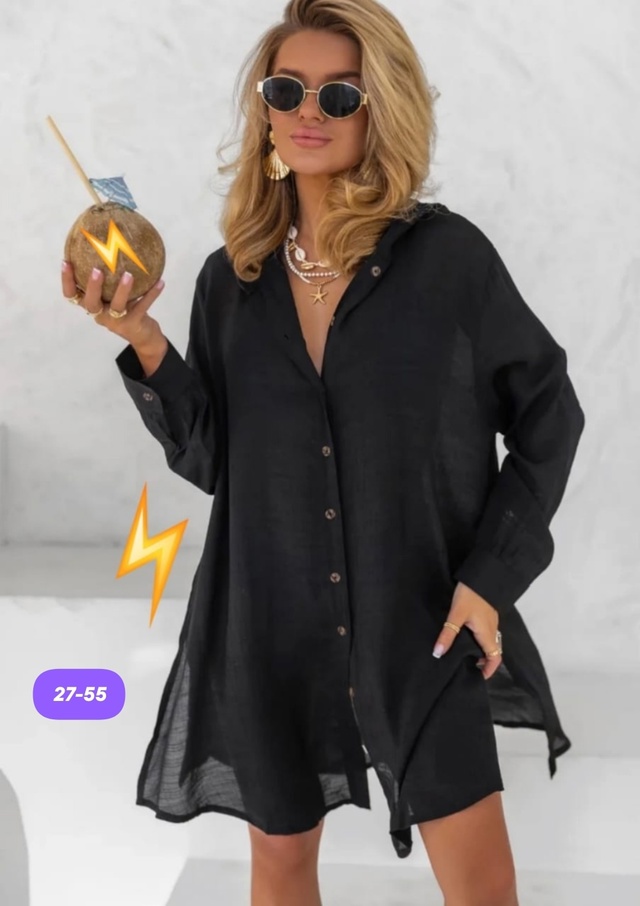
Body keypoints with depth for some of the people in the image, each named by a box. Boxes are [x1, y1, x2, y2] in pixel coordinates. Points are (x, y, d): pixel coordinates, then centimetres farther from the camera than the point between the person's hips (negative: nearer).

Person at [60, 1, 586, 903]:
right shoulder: (232, 277, 2)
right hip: (273, 623, 3)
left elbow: (548, 415, -1)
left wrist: (491, 573, -8)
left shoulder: (447, 255, -9)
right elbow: (209, 457, 3)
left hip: (423, 619, -3)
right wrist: (144, 342, -10)